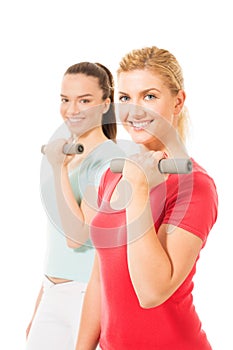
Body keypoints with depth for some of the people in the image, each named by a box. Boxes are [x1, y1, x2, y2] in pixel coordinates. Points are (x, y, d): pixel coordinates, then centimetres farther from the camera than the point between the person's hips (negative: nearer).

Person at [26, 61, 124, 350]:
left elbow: (76, 237, -21)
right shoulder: (65, 154, 10)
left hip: (92, 295, -7)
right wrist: (38, 309, 18)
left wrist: (58, 168, -22)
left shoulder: (109, 159, -13)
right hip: (54, 296, 7)